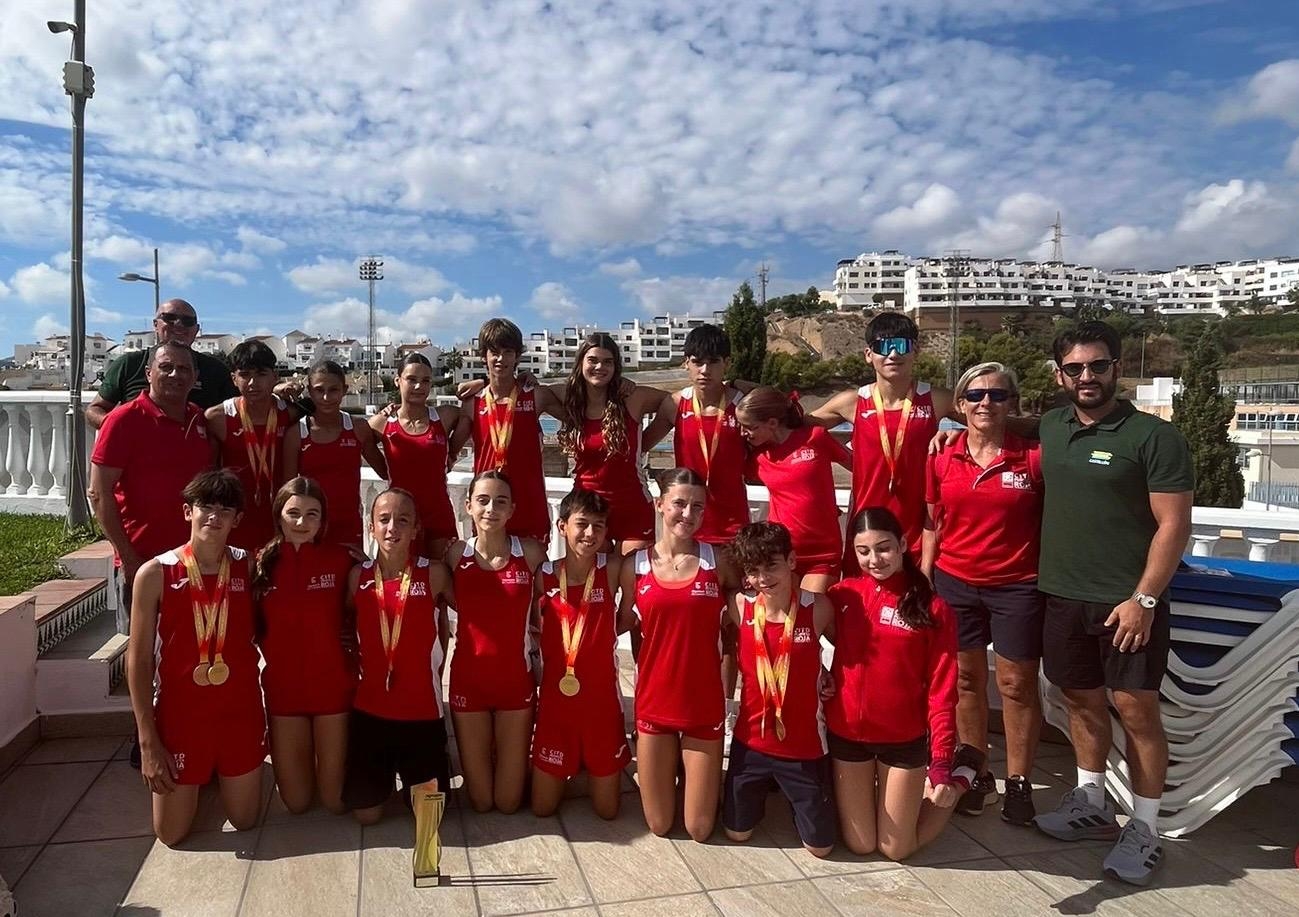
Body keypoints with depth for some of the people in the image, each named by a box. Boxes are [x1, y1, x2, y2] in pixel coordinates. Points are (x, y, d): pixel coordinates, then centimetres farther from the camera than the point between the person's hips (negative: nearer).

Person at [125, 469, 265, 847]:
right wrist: (147, 740, -10)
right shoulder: (155, 574, -12)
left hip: (240, 711, 2)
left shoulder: (248, 566, -5)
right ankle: (199, 780, 41)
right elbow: (138, 660, -8)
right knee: (172, 834, 11)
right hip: (180, 714, -1)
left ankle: (223, 776, 44)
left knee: (245, 821, 14)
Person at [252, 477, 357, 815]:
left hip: (332, 685, -2)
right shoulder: (263, 562, -3)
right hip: (283, 687, 2)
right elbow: (254, 628, 6)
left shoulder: (340, 558, -8)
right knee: (296, 802, 10)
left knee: (336, 800, 5)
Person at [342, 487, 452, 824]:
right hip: (369, 708, 2)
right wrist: (356, 661, -1)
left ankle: (413, 775, 37)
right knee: (366, 814, 8)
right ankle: (384, 774, 38)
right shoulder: (358, 576, -4)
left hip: (422, 709, -1)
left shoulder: (433, 574, -11)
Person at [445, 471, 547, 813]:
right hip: (468, 680, 1)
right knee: (480, 801, 10)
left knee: (509, 801, 9)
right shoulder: (456, 553, -6)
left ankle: (515, 760, 39)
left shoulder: (530, 552, -9)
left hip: (516, 680, -1)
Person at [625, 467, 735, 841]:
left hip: (704, 705, -1)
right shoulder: (636, 565, -4)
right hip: (654, 702, 1)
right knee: (659, 825, 12)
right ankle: (666, 771, 41)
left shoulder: (718, 560, -6)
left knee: (700, 829, 8)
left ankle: (711, 779, 38)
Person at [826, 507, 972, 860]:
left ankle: (962, 775, 32)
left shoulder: (933, 609, -11)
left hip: (905, 739, -2)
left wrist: (942, 763, -16)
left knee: (896, 849, 10)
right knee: (860, 845, 11)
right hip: (846, 734, 2)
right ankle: (866, 792, 42)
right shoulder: (842, 596, -5)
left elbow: (942, 690, -11)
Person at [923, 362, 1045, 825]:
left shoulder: (1033, 457, -7)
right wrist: (923, 578, 4)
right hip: (955, 583, 3)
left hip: (1017, 586, -2)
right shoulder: (942, 460, 1)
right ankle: (977, 775, 26)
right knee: (966, 678, 11)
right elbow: (933, 525, 8)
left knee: (1017, 683, 7)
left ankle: (1018, 782, 23)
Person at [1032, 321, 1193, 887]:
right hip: (1064, 597, 5)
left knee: (1136, 710, 2)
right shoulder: (1049, 428, 5)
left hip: (1128, 603, -5)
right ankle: (1090, 804, 32)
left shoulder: (1153, 436, -9)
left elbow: (1174, 524, -11)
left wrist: (1143, 598, -15)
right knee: (1082, 701, 16)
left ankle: (1144, 830, 17)